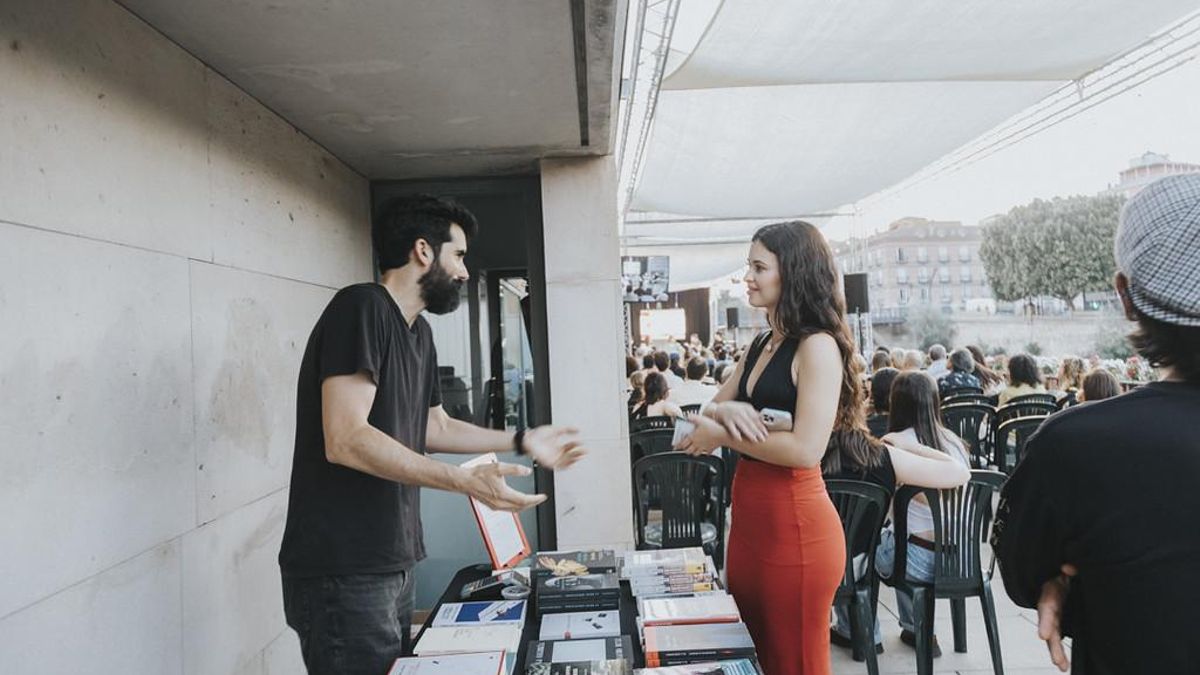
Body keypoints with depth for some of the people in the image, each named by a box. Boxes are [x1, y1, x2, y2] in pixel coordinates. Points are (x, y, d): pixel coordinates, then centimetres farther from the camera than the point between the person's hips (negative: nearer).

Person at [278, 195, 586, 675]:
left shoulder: (418, 331, 14)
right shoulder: (361, 308, -16)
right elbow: (346, 439, -24)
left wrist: (521, 442, 17)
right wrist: (466, 481, -28)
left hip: (395, 564, 9)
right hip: (344, 575, -9)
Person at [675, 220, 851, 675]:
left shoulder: (818, 346, -14)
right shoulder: (762, 345, 12)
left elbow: (805, 449, -22)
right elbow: (710, 414, 13)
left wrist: (722, 436, -14)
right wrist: (726, 410, -10)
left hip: (795, 525, -9)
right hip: (749, 516, 9)